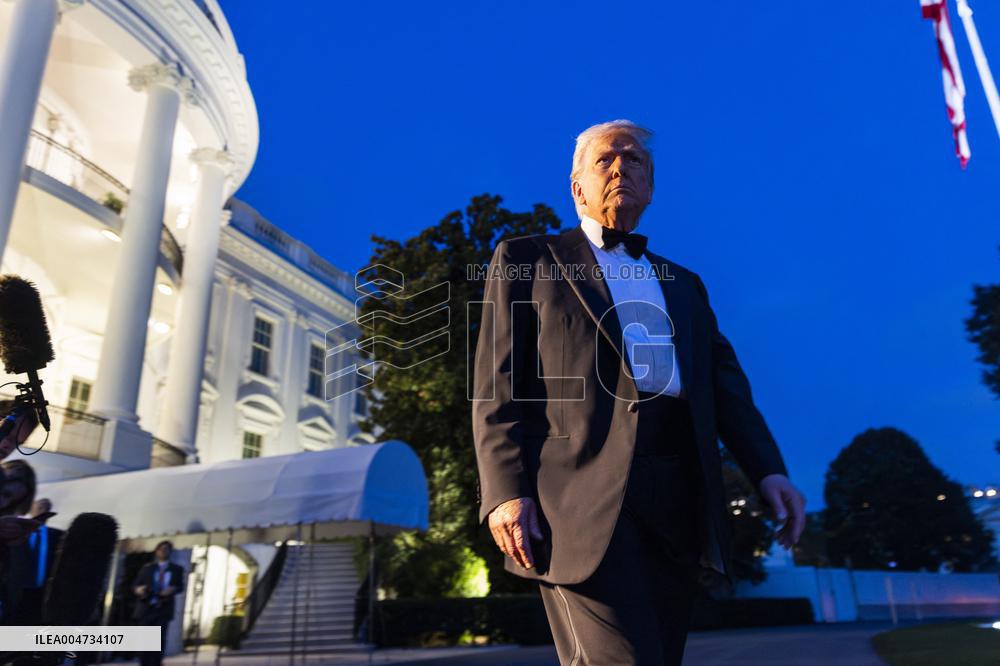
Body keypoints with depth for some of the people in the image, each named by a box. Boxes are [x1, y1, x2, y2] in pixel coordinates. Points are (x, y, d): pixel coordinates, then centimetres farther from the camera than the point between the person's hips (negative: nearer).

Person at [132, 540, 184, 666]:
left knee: (159, 639, -6)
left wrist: (173, 589, -18)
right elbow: (135, 585, 7)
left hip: (164, 608, -1)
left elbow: (180, 586, 4)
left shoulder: (177, 569, 12)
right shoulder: (147, 568, 13)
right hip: (146, 608, 1)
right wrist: (138, 590, -17)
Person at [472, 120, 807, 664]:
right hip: (585, 495, -4)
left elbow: (726, 385, 16)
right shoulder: (526, 260, 12)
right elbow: (497, 387, 2)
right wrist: (506, 491, -10)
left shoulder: (683, 284, 26)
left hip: (677, 500, 5)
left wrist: (768, 470, 0)